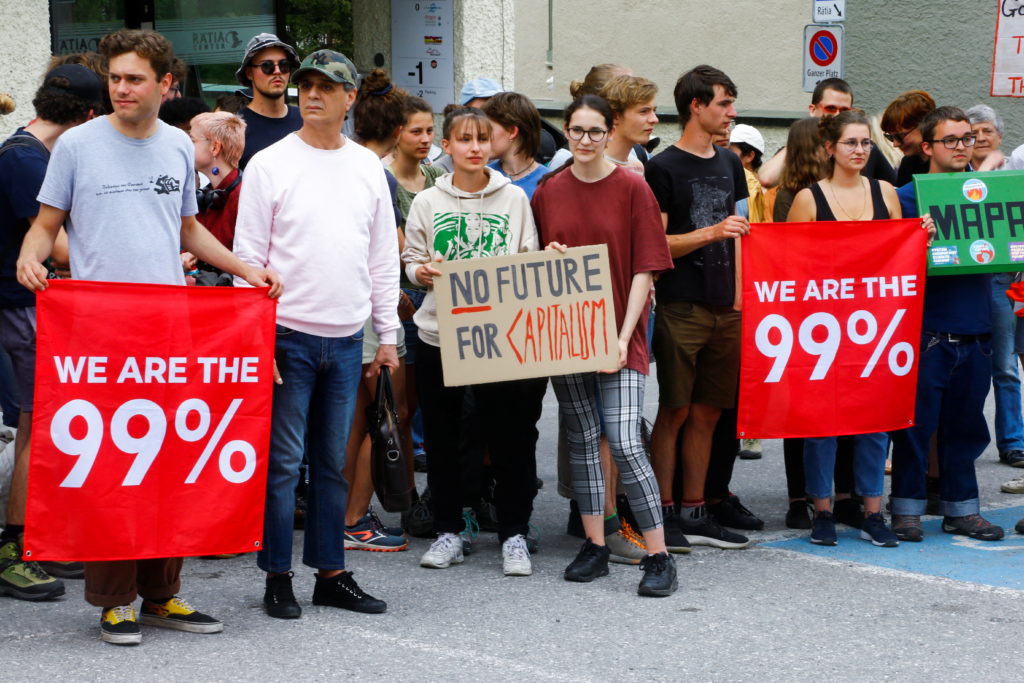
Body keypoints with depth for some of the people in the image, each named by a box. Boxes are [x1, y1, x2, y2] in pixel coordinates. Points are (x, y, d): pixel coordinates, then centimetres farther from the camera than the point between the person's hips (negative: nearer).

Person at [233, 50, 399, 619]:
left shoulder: (369, 167, 9)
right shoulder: (270, 164, -3)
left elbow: (384, 257, 13)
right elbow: (248, 256, -4)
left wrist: (388, 334, 10)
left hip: (347, 341, 4)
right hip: (288, 335, -4)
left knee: (334, 462, 10)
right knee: (283, 461, -2)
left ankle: (330, 572, 17)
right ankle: (277, 577, 7)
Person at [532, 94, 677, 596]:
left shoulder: (632, 189, -4)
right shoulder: (548, 192, 8)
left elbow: (645, 269, -6)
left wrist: (623, 336, -14)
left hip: (617, 334, -4)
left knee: (625, 444, -12)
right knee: (582, 441, 9)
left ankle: (658, 557, -7)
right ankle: (594, 546, 18)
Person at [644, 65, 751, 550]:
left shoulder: (729, 164, 15)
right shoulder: (663, 168, -6)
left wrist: (740, 295, 15)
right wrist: (712, 232, -19)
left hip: (724, 308, 6)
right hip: (680, 306, -6)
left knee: (708, 412, 8)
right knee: (675, 411, -3)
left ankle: (694, 512, 14)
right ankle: (663, 513, 3)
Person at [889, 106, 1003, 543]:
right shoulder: (907, 197, -1)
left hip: (975, 330, 4)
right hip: (927, 331, -4)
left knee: (965, 424, 10)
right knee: (918, 421, 0)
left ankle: (961, 509, 19)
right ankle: (907, 508, 10)